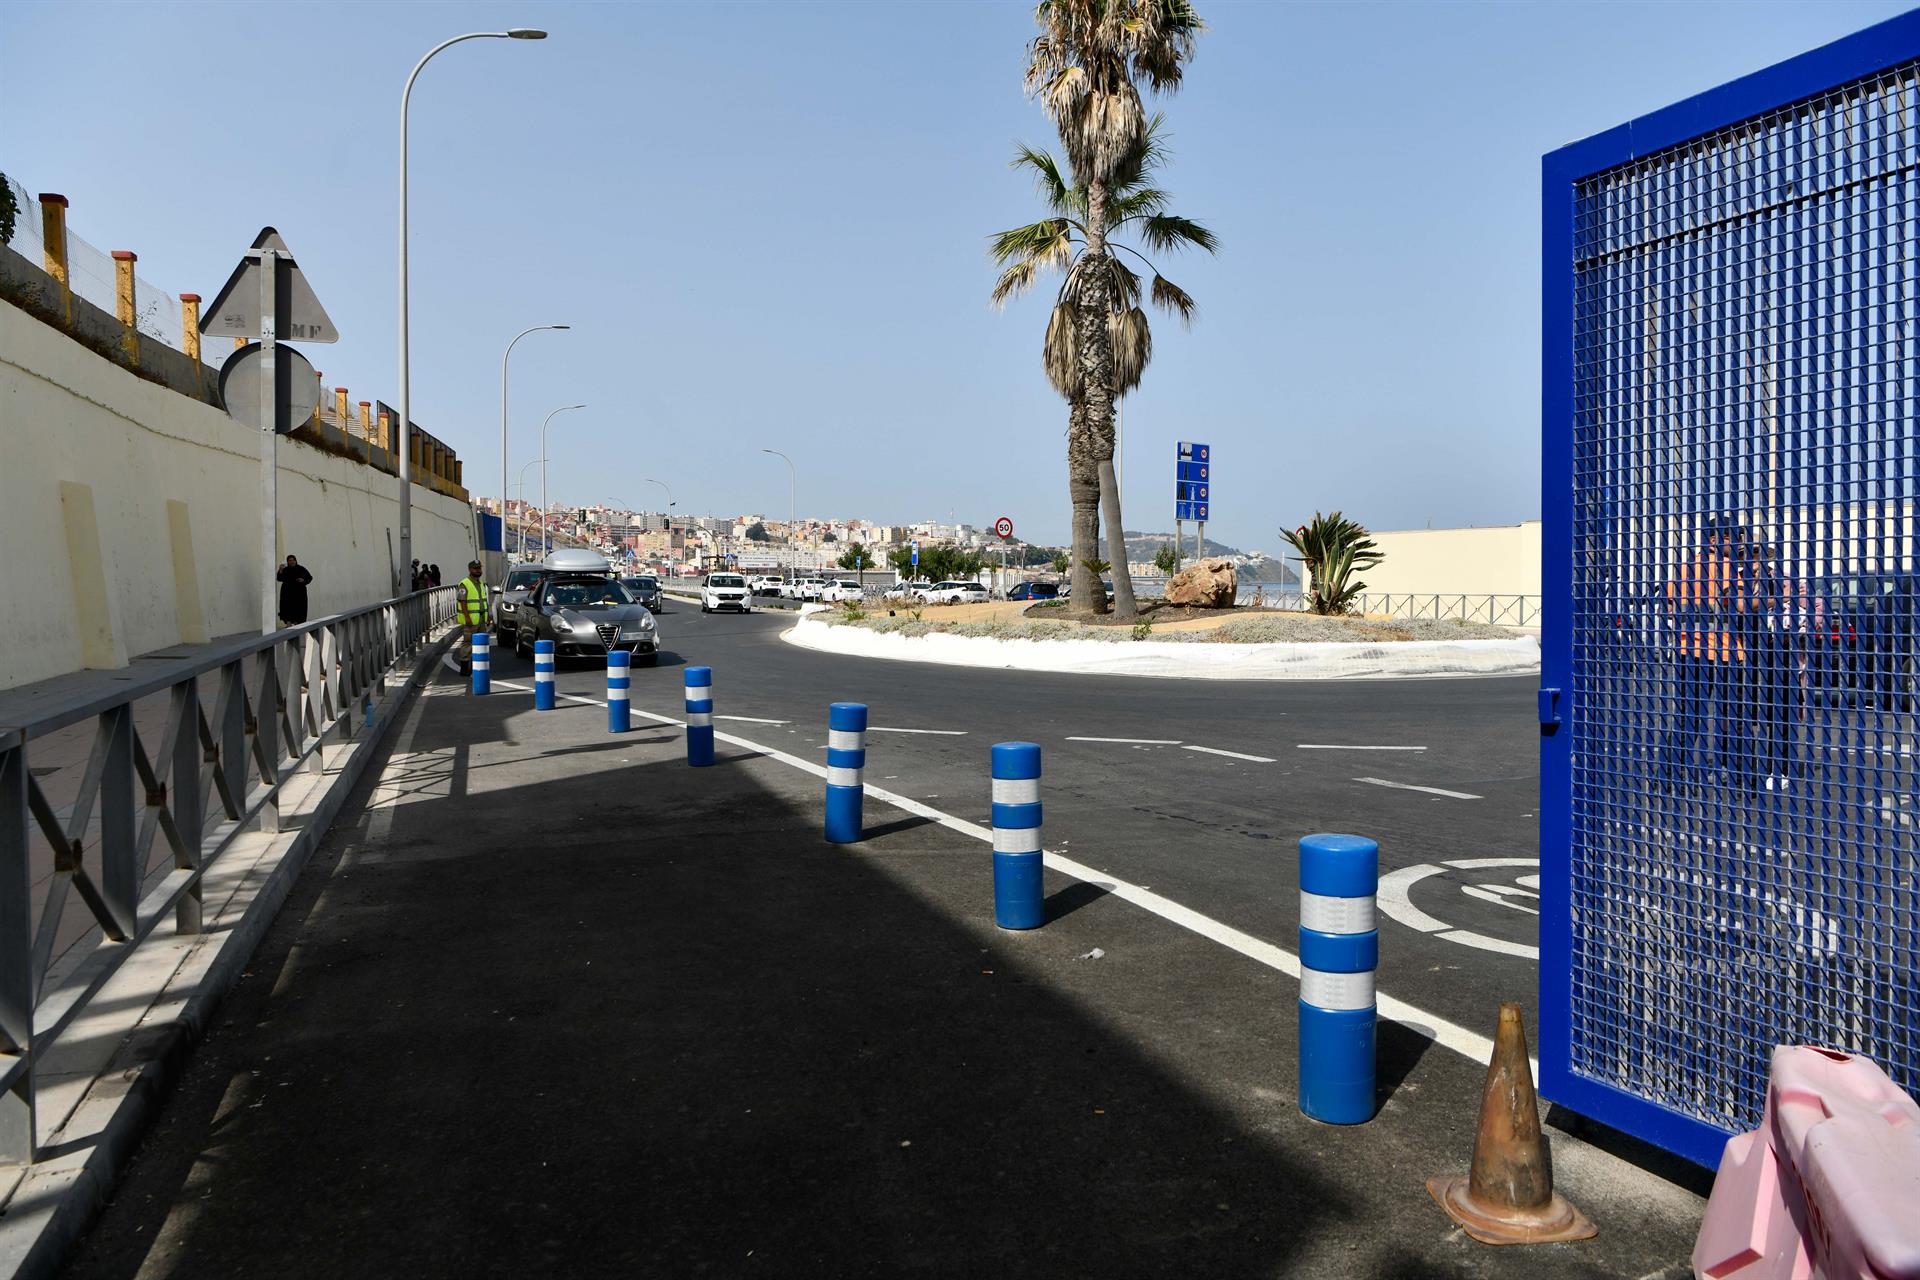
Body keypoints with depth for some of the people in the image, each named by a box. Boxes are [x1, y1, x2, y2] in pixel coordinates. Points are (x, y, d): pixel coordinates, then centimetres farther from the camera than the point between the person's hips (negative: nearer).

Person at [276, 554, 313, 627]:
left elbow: (309, 577, 7)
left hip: (299, 592, 0)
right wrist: (280, 570, -22)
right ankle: (288, 623, -12)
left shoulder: (301, 569, 3)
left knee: (299, 609, -2)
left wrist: (303, 580, -12)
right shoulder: (285, 570, 3)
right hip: (288, 593, 0)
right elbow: (279, 579, -8)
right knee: (287, 607, -10)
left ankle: (296, 623, 6)